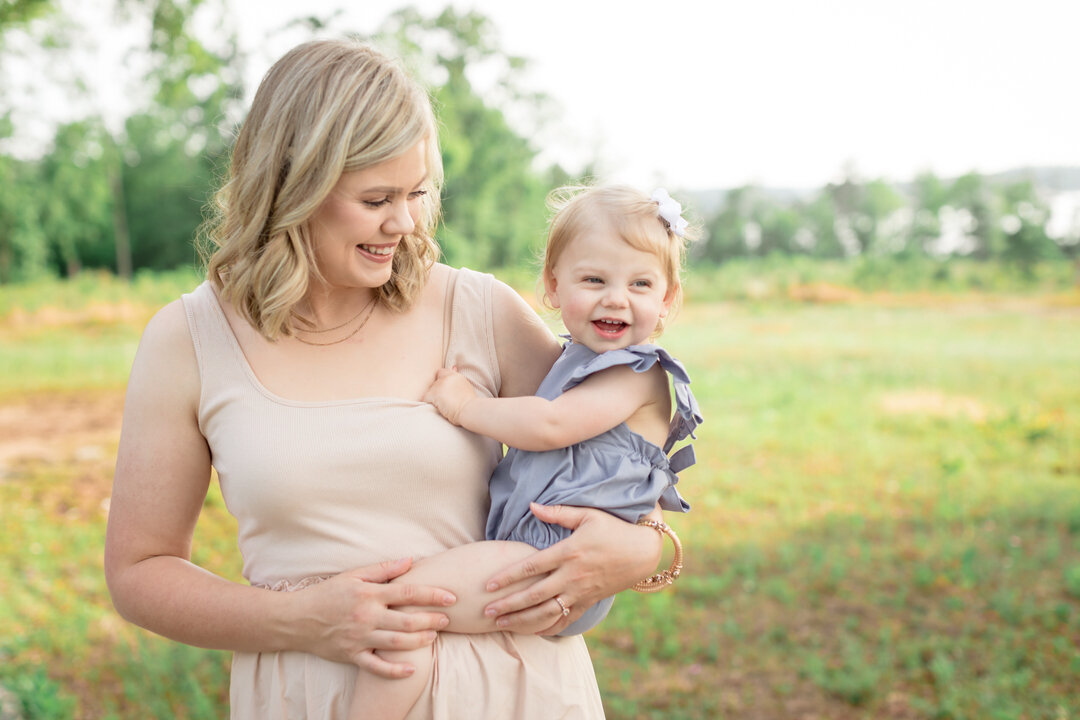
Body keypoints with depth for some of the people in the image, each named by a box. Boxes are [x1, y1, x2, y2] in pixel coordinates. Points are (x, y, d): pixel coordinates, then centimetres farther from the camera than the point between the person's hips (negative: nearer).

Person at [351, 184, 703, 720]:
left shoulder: (640, 374, -8)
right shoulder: (577, 360, 21)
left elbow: (549, 426, -19)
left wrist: (466, 405, -7)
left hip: (554, 562, -10)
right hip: (523, 549, 10)